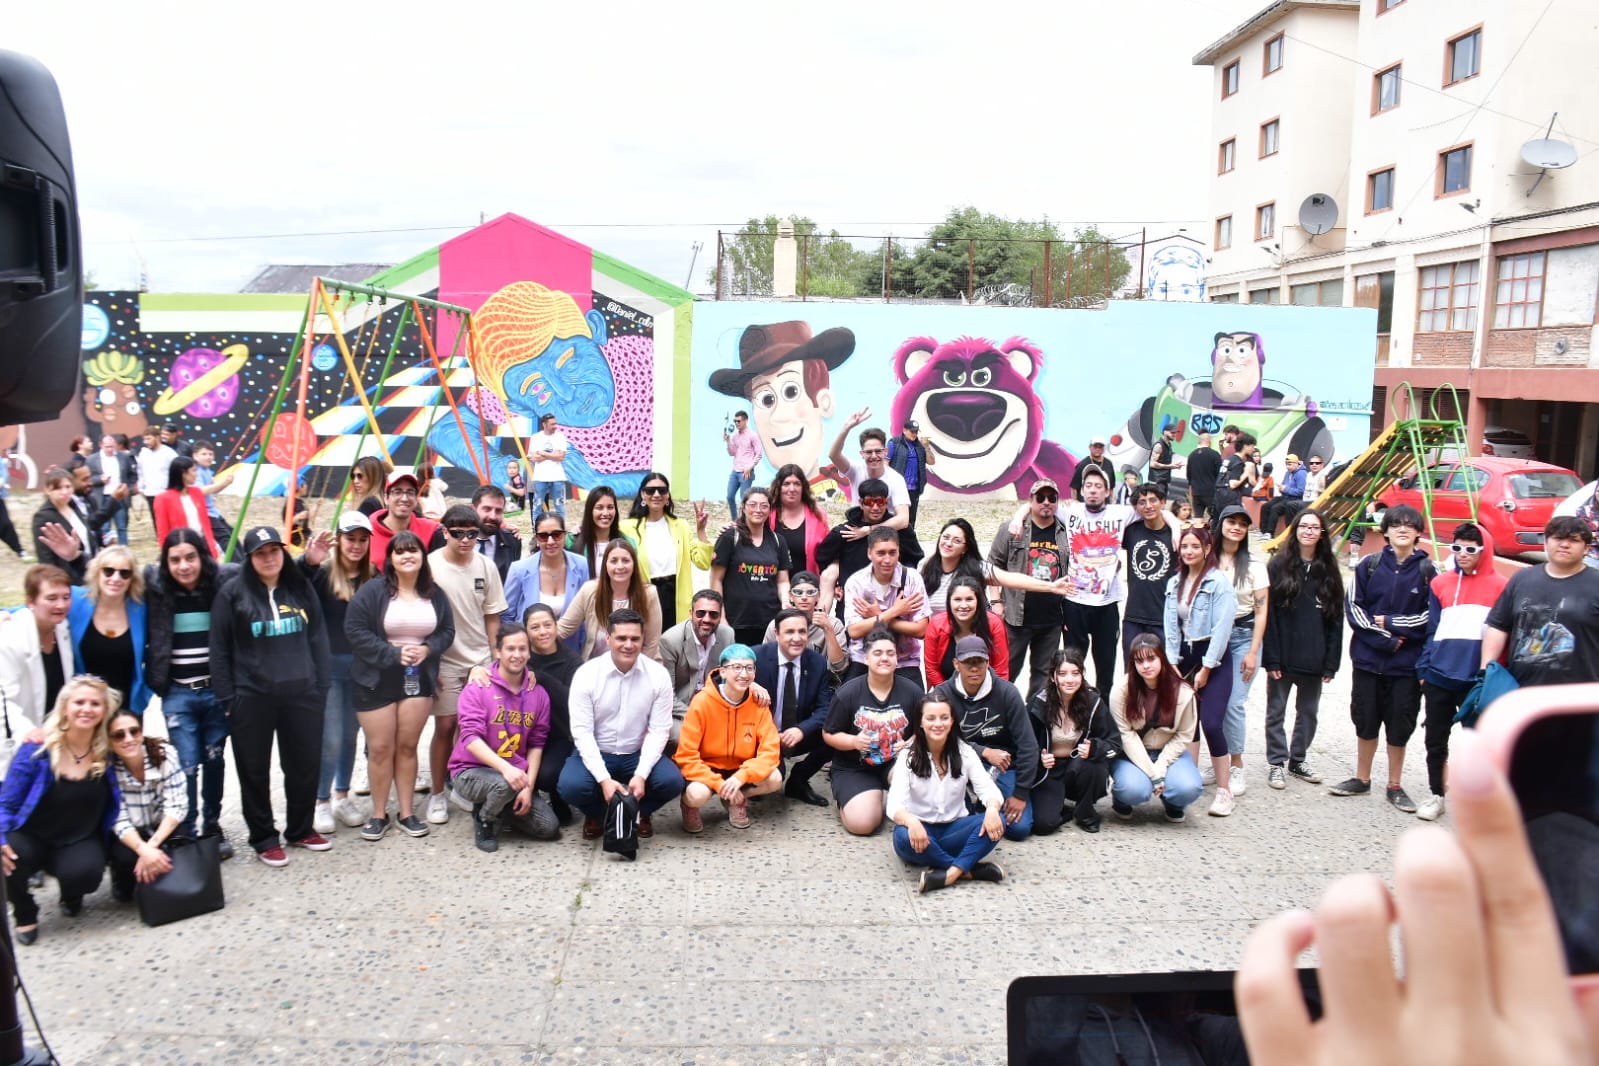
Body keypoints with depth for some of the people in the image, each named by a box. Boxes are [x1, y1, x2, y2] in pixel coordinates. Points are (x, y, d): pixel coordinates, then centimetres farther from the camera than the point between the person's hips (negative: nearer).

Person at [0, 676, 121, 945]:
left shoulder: (108, 754, -9)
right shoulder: (36, 750, -15)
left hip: (80, 843, 0)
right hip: (32, 838, 0)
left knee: (85, 871, -33)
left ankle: (71, 896, 10)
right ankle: (24, 913, 1)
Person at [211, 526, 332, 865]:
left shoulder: (301, 588, 6)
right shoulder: (232, 593, -4)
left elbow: (318, 639, 9)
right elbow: (219, 650, -3)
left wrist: (321, 688, 4)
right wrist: (227, 698, -6)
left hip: (301, 694, 3)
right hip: (251, 697, -3)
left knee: (305, 765, 11)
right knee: (255, 771, 8)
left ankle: (301, 829, 29)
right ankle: (264, 838, 23)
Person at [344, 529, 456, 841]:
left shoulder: (435, 594, 5)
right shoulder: (372, 591, -8)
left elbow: (447, 631, 9)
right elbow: (355, 631, -13)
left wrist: (427, 649, -11)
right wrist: (393, 654, -18)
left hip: (418, 678, 3)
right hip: (377, 680, -3)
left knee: (407, 746, 7)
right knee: (380, 748, 2)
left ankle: (407, 812, 17)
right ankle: (378, 814, 16)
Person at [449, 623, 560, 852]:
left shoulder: (539, 694, -1)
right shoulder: (478, 688, -13)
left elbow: (536, 744, 0)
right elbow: (471, 738, -23)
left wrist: (528, 787, -11)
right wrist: (505, 767, -36)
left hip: (515, 773, 4)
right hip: (471, 771, -4)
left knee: (549, 827, -8)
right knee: (505, 784, -37)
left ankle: (503, 807, 19)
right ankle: (485, 819, -3)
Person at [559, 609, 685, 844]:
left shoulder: (658, 675, -10)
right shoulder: (586, 674, -13)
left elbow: (659, 730, -10)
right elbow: (582, 732, -15)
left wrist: (641, 775, -22)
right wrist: (604, 779, -25)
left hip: (638, 754, 1)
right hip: (596, 754, -1)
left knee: (672, 781, -26)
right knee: (571, 785, -30)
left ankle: (640, 813, 10)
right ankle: (596, 814, 8)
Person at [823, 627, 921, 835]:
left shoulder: (912, 691, -6)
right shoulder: (847, 693, -9)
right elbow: (828, 734, -2)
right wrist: (854, 741, -21)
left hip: (896, 763, 1)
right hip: (854, 769, -1)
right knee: (862, 823, -22)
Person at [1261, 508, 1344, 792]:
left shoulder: (1328, 570, 3)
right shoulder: (1279, 566, -4)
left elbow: (1336, 620, 4)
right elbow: (1268, 614, -8)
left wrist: (1331, 662, -2)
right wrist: (1272, 658, -13)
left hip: (1314, 659, 3)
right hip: (1283, 656, -3)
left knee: (1308, 711, 14)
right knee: (1276, 711, 7)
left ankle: (1299, 760, 29)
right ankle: (1277, 763, 18)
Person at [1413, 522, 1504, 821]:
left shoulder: (1499, 586, -2)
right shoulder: (1440, 583, 7)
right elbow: (1431, 630, 9)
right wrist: (1424, 668, 4)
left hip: (1478, 680, -3)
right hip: (1439, 677, 3)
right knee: (1435, 740, 11)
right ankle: (1436, 795, 25)